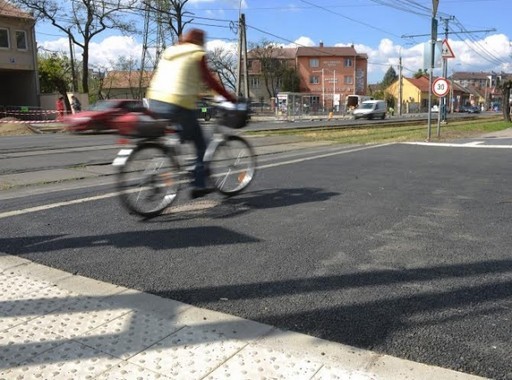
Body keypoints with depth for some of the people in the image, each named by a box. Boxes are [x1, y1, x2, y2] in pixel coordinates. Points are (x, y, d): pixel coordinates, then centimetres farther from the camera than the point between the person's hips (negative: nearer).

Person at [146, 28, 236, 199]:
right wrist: (231, 99, 4)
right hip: (179, 104, -7)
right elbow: (209, 80, -1)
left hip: (155, 101, 7)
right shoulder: (197, 54, 3)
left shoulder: (168, 52, 23)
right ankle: (198, 185, 6)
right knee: (200, 144, 8)